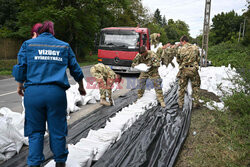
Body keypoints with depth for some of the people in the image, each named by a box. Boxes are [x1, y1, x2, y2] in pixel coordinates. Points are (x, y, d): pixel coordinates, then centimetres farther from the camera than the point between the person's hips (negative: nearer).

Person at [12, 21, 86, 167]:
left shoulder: (28, 44, 9)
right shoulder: (64, 46, 13)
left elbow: (21, 68, 5)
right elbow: (76, 70, 16)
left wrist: (20, 86, 22)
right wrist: (81, 87, 30)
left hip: (33, 92, 0)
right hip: (56, 92, 1)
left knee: (35, 130, 11)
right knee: (57, 129, 11)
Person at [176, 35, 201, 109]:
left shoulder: (180, 49, -5)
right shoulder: (195, 48, -1)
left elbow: (178, 60, 4)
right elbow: (198, 59, 5)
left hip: (183, 70, 0)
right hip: (193, 69, 1)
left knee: (182, 87, 11)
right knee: (195, 87, 13)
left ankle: (180, 103, 17)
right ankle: (196, 103, 16)